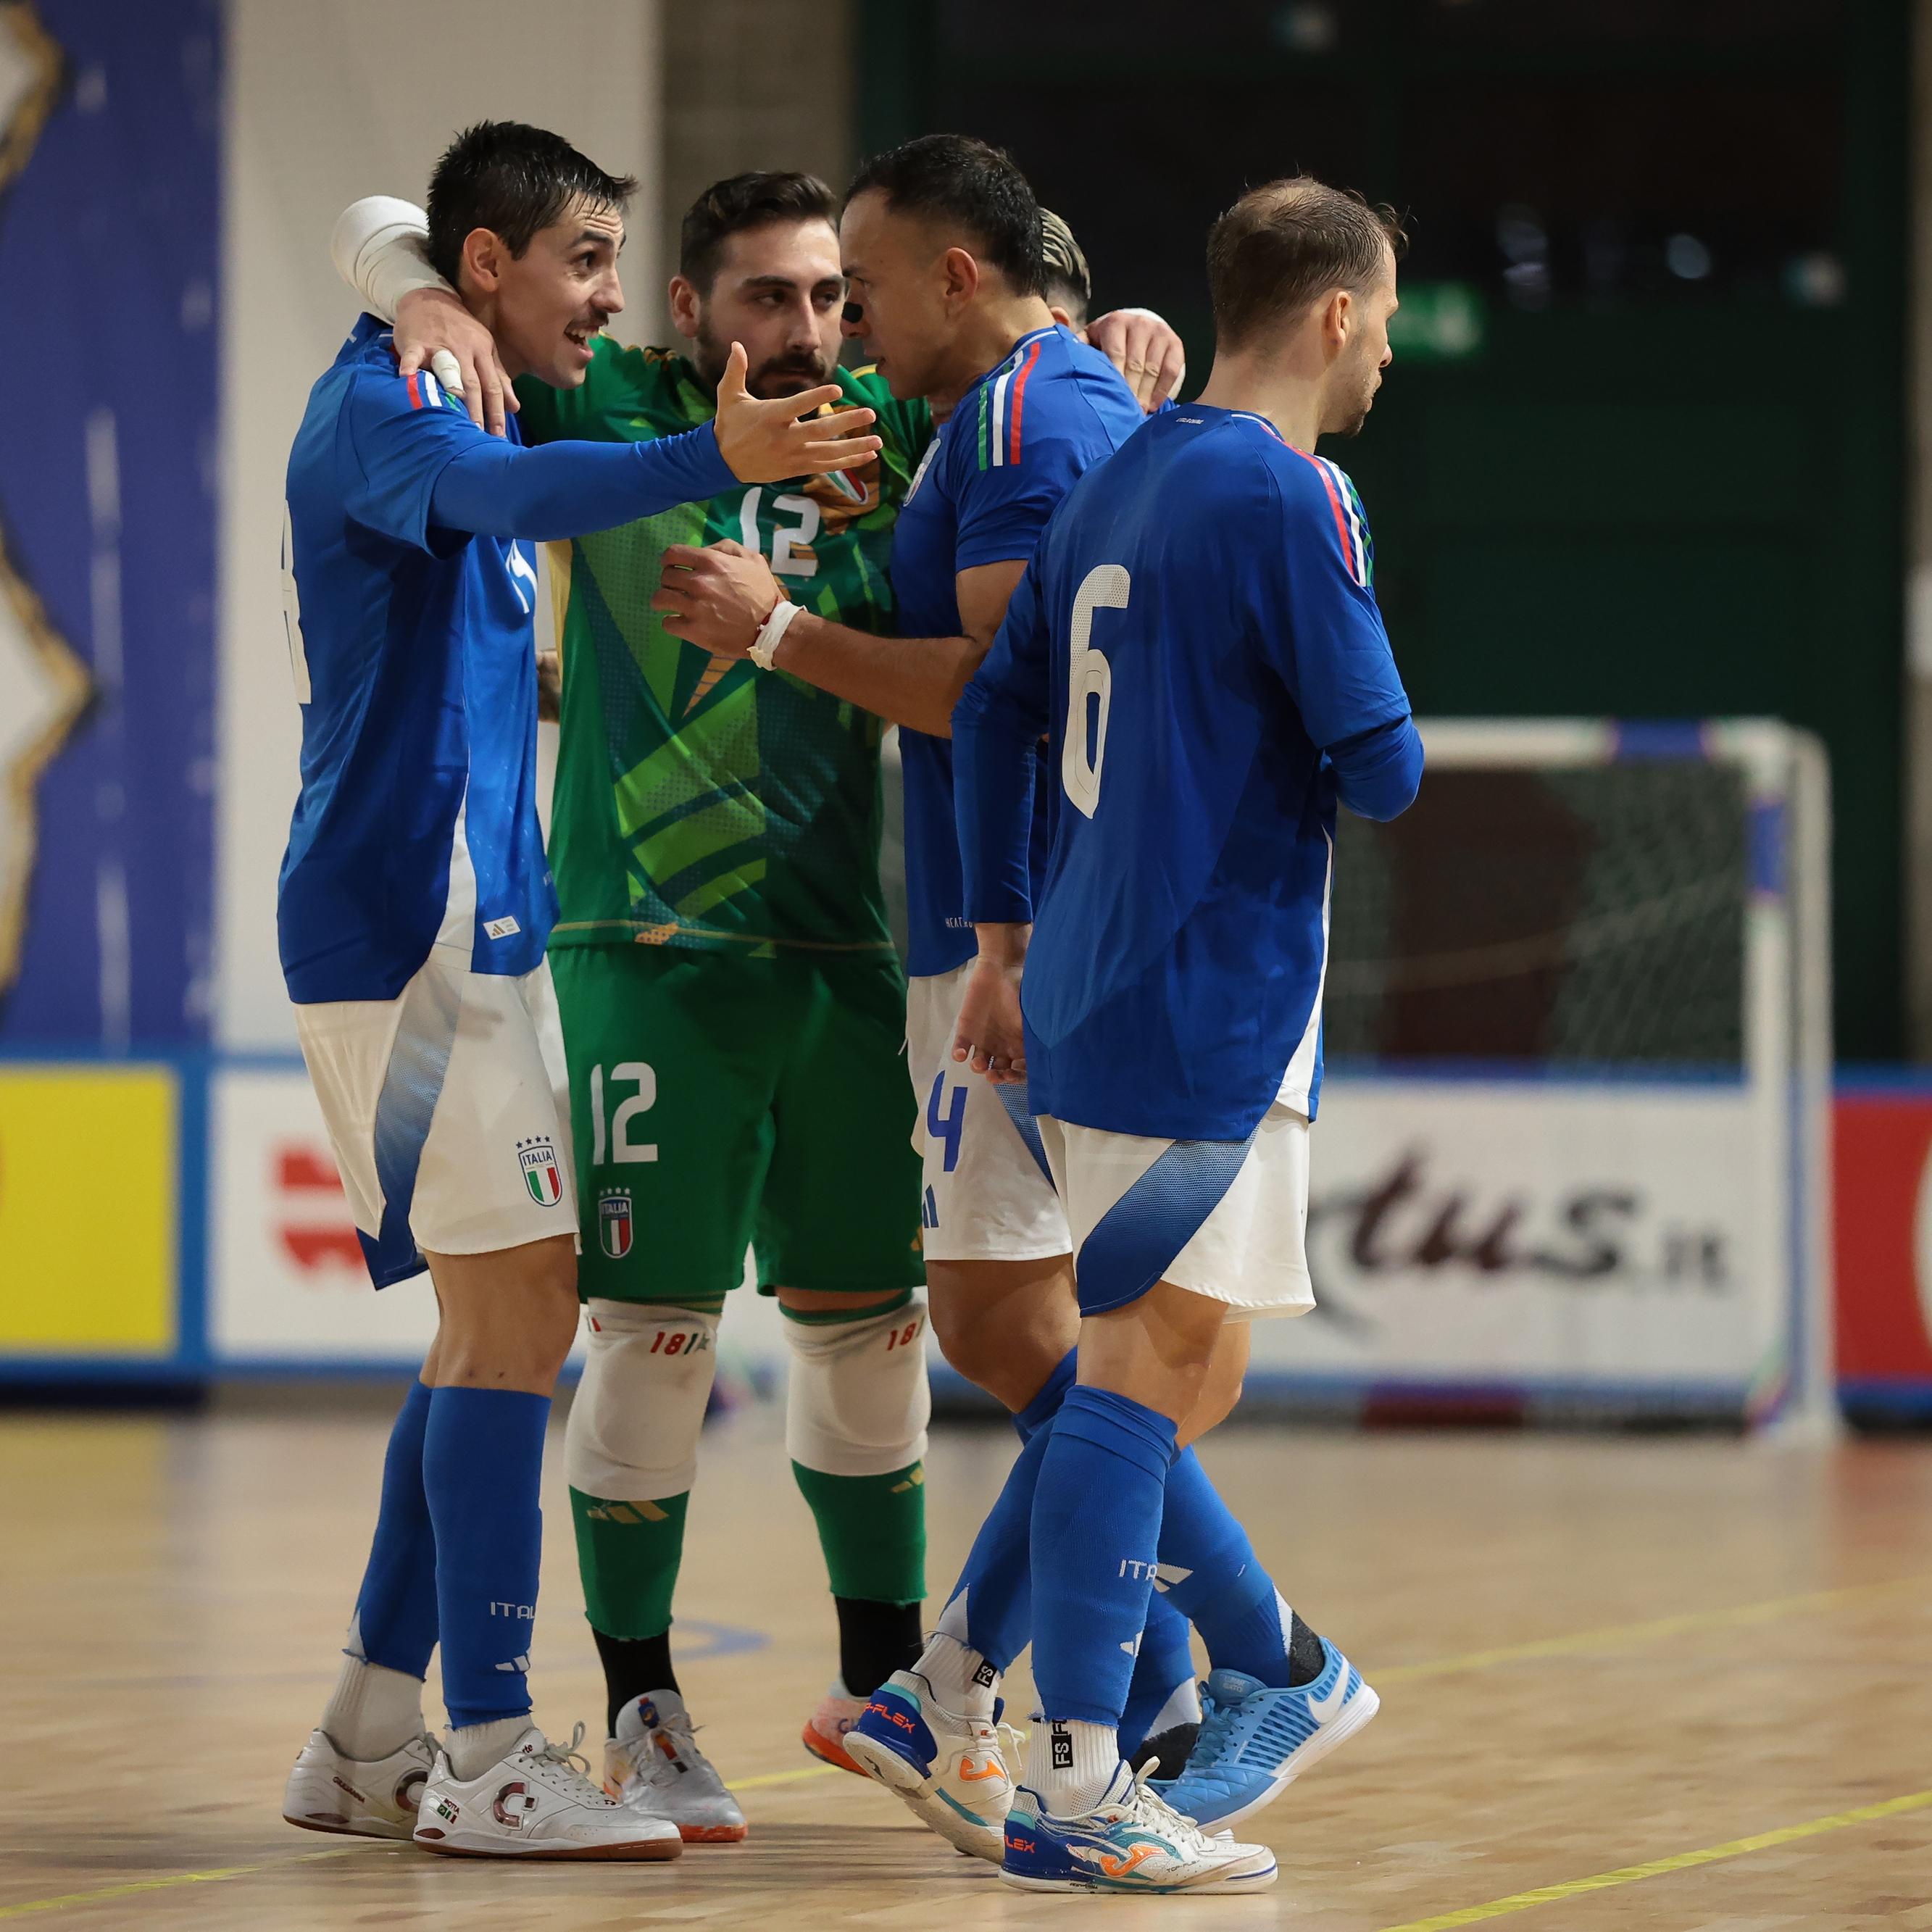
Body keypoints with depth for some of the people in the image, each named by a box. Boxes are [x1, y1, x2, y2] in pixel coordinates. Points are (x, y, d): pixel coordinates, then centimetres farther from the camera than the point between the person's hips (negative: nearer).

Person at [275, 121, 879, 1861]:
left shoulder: (454, 400, 19)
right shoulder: (381, 403, -12)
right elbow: (509, 493, -36)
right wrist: (718, 460, -51)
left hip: (471, 922, 10)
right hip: (405, 926, -10)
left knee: (510, 1312, 11)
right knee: (518, 1309, -12)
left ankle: (371, 1743, 17)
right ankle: (487, 1759, -12)